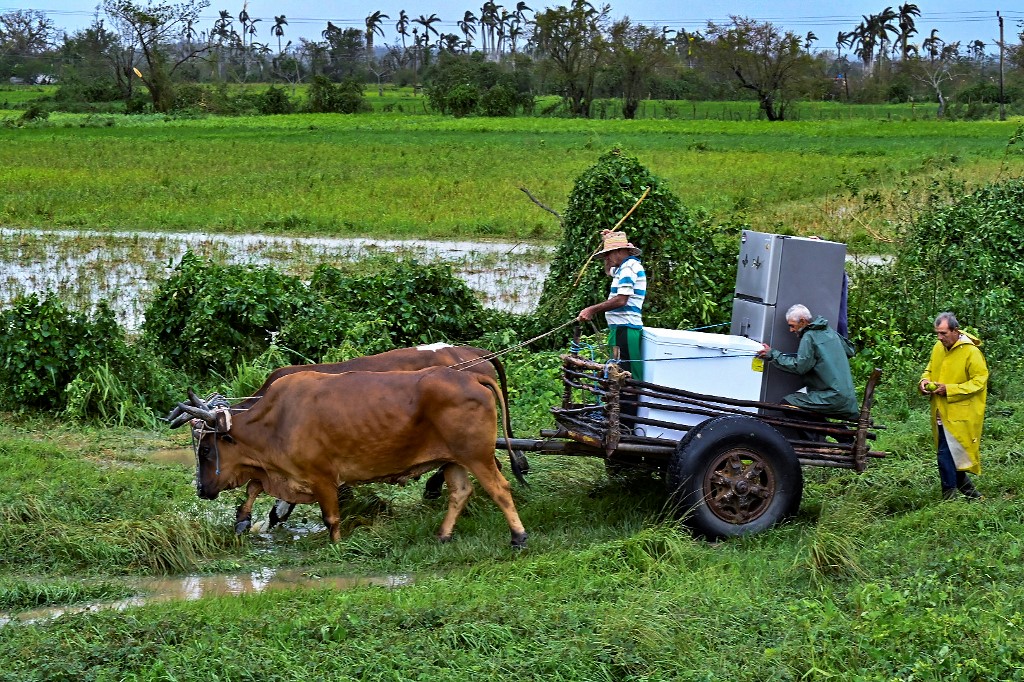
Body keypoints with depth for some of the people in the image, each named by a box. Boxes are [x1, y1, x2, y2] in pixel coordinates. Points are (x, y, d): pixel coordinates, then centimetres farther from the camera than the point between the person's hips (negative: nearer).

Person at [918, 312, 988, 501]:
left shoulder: (971, 352, -13)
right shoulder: (938, 348, 8)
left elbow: (979, 381, -15)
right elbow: (930, 369, 24)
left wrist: (949, 390, -20)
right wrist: (925, 381, 0)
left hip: (959, 413, -7)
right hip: (942, 413, 7)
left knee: (946, 455, -9)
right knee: (954, 454, 14)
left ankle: (949, 496, 2)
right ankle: (968, 491, 28)